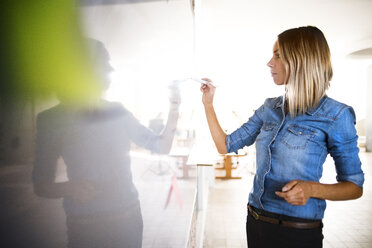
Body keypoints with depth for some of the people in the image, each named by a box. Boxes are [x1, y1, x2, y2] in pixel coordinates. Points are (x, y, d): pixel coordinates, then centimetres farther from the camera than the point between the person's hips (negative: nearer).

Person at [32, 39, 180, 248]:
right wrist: (69, 188, -24)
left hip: (129, 216, 3)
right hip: (85, 225, -3)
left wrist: (174, 110, -12)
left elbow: (162, 146, 2)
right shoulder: (54, 119, -7)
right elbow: (41, 186, -4)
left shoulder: (117, 112, 2)